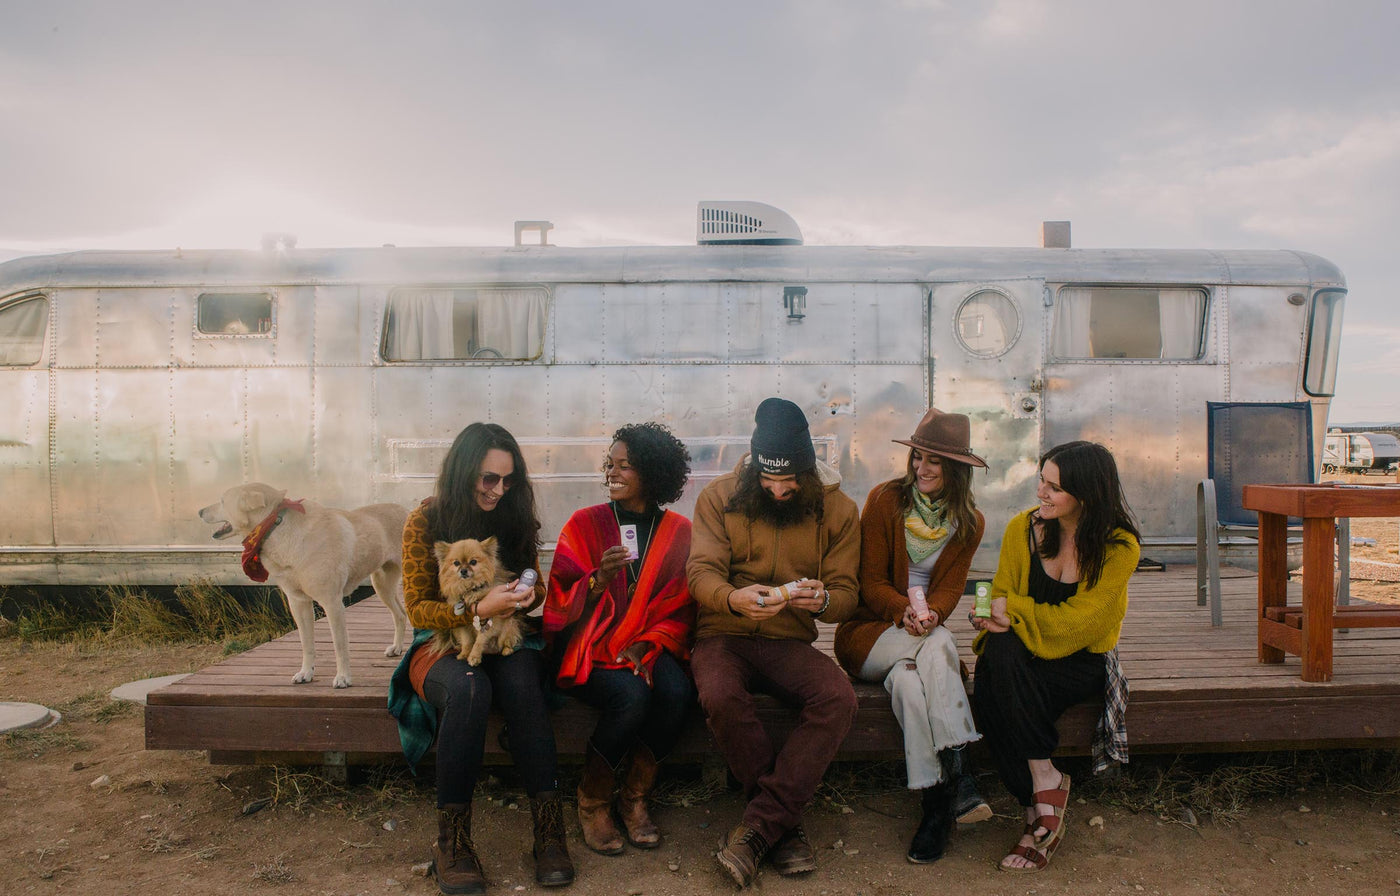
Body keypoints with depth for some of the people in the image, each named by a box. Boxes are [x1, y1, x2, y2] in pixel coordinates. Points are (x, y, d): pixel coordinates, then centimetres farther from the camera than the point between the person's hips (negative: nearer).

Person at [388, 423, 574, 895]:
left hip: (508, 641, 2)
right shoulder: (426, 520, -5)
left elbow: (536, 587, 16)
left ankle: (549, 830, -31)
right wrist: (478, 610, -22)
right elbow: (417, 606, -5)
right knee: (468, 688, -37)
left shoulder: (515, 516, 5)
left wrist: (527, 595, -10)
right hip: (442, 643, -2)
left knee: (521, 683, -34)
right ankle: (452, 842, -28)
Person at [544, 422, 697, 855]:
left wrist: (645, 645, -10)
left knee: (678, 691, -30)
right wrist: (599, 580, -23)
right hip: (590, 649, -2)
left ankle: (635, 798, -7)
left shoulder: (678, 531, 5)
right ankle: (592, 802, -7)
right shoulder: (584, 524, 1)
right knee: (631, 696, -32)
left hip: (648, 650, 2)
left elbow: (682, 608, 6)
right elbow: (562, 606, -3)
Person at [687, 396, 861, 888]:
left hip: (791, 643, 1)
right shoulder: (718, 497, 2)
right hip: (724, 636, -1)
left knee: (839, 699, -29)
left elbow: (845, 595, 5)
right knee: (720, 697, -35)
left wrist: (822, 600, -21)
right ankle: (787, 824, -16)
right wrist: (733, 598, -30)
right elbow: (702, 571, -6)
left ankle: (758, 827, -23)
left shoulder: (838, 509, 5)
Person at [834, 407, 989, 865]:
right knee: (938, 645, -33)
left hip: (923, 636, 2)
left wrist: (930, 613, -24)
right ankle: (958, 780, -31)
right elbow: (871, 583, -5)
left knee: (907, 680, -34)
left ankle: (937, 801, -29)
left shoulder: (968, 521, 6)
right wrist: (905, 611, -26)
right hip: (869, 631, -2)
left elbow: (950, 589, 0)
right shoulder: (885, 499, -4)